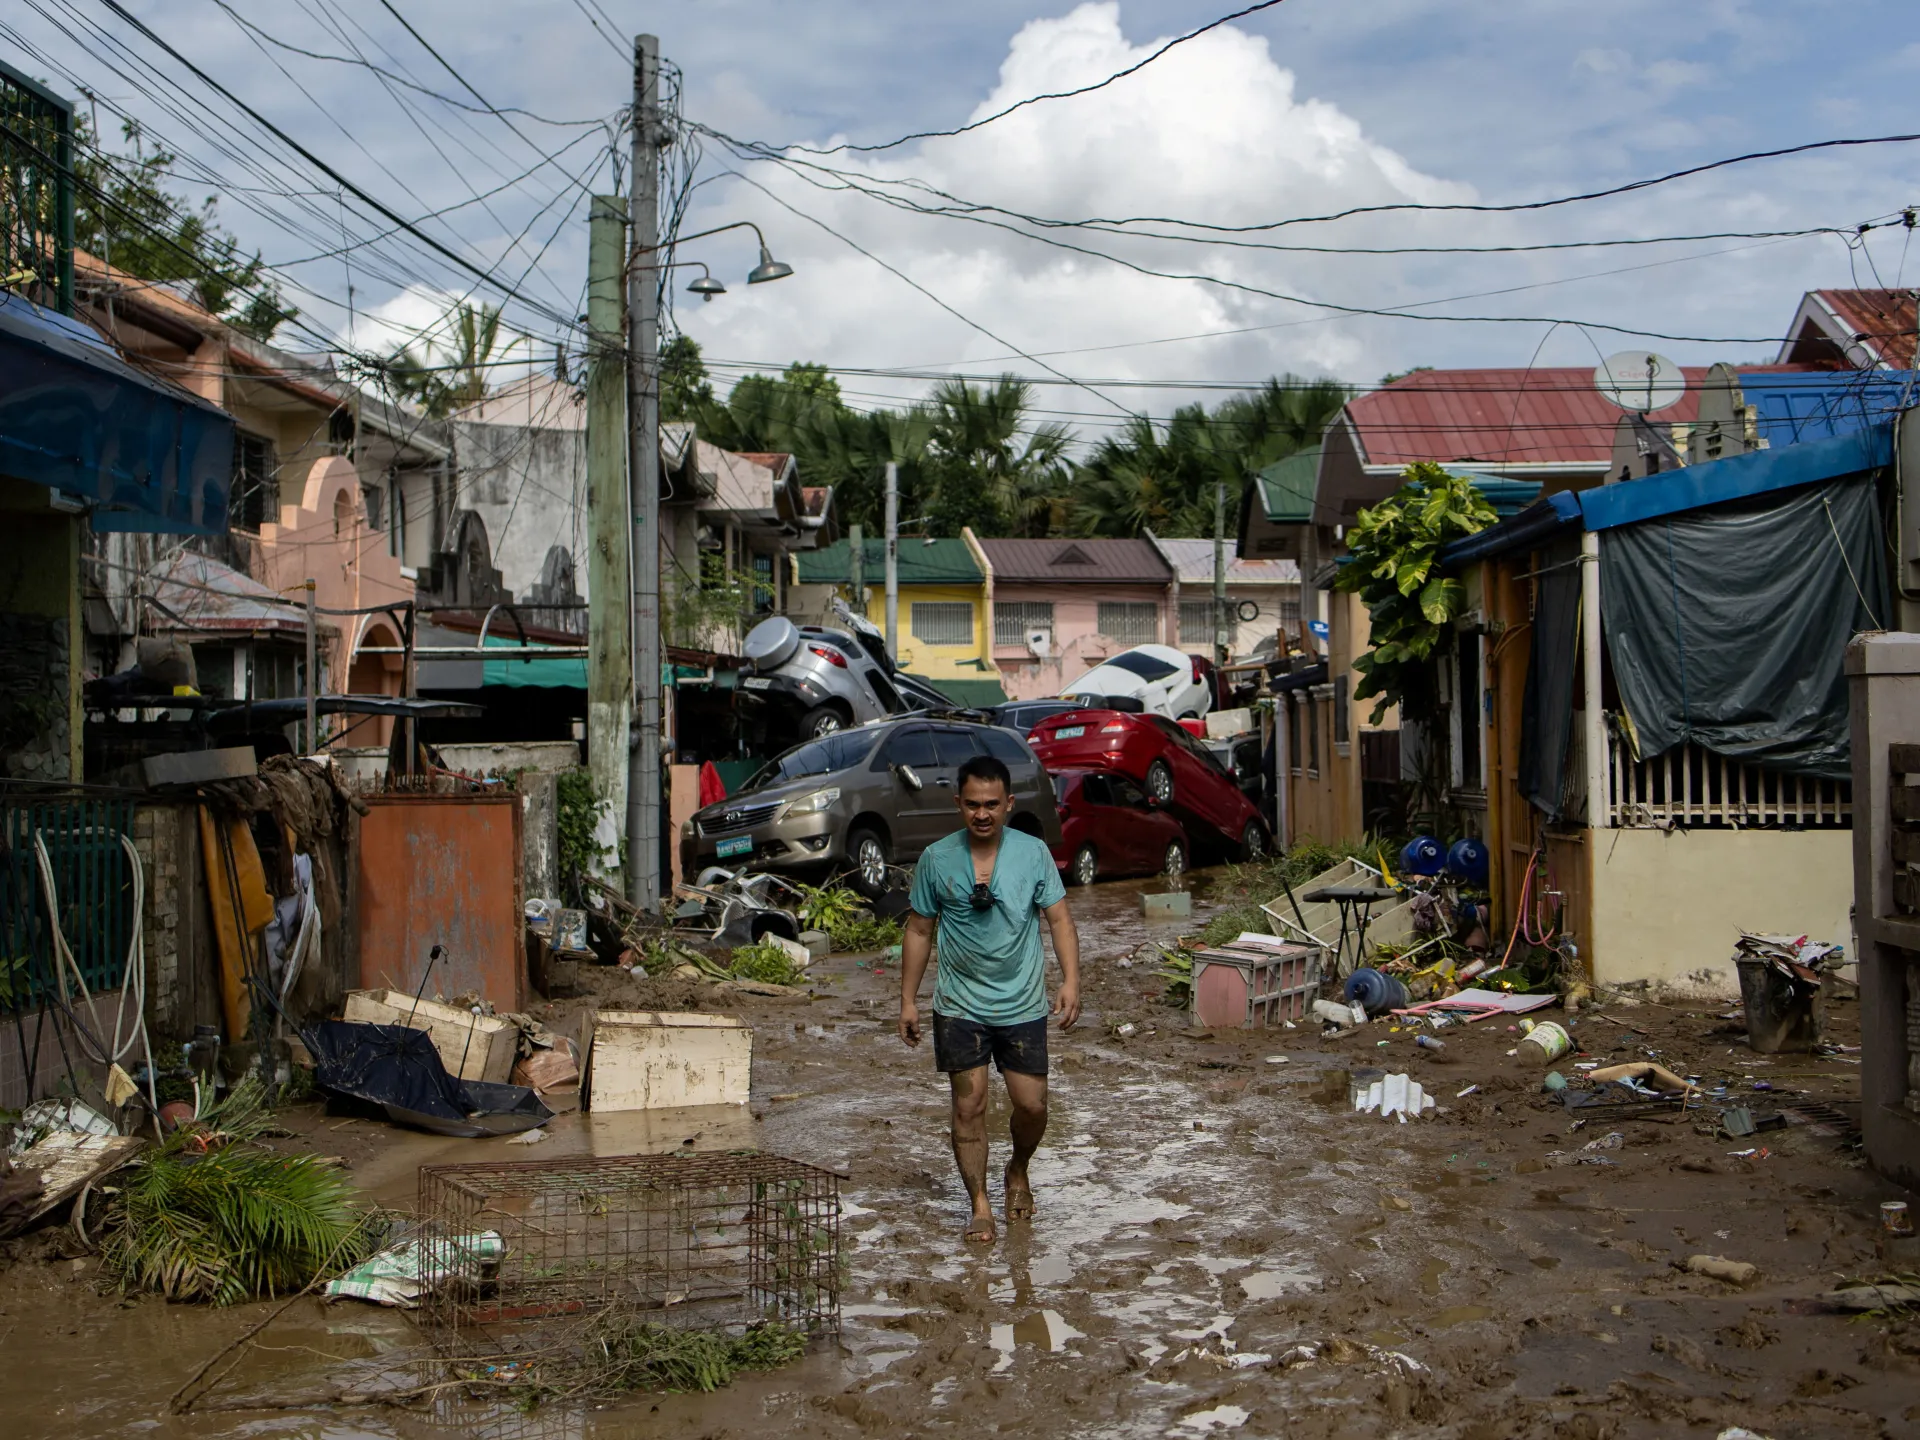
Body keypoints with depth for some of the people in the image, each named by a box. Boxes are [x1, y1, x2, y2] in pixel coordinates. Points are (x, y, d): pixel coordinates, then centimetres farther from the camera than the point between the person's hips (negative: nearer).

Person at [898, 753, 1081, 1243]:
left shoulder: (1033, 853, -4)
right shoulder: (936, 859, -3)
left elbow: (1059, 919, -2)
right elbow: (919, 931, 4)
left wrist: (1070, 979, -15)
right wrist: (908, 1000, 4)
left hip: (1023, 1005, 0)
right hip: (960, 1006, 0)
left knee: (1032, 1105, 2)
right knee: (969, 1106, 0)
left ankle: (1018, 1171, 32)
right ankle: (980, 1204, 13)